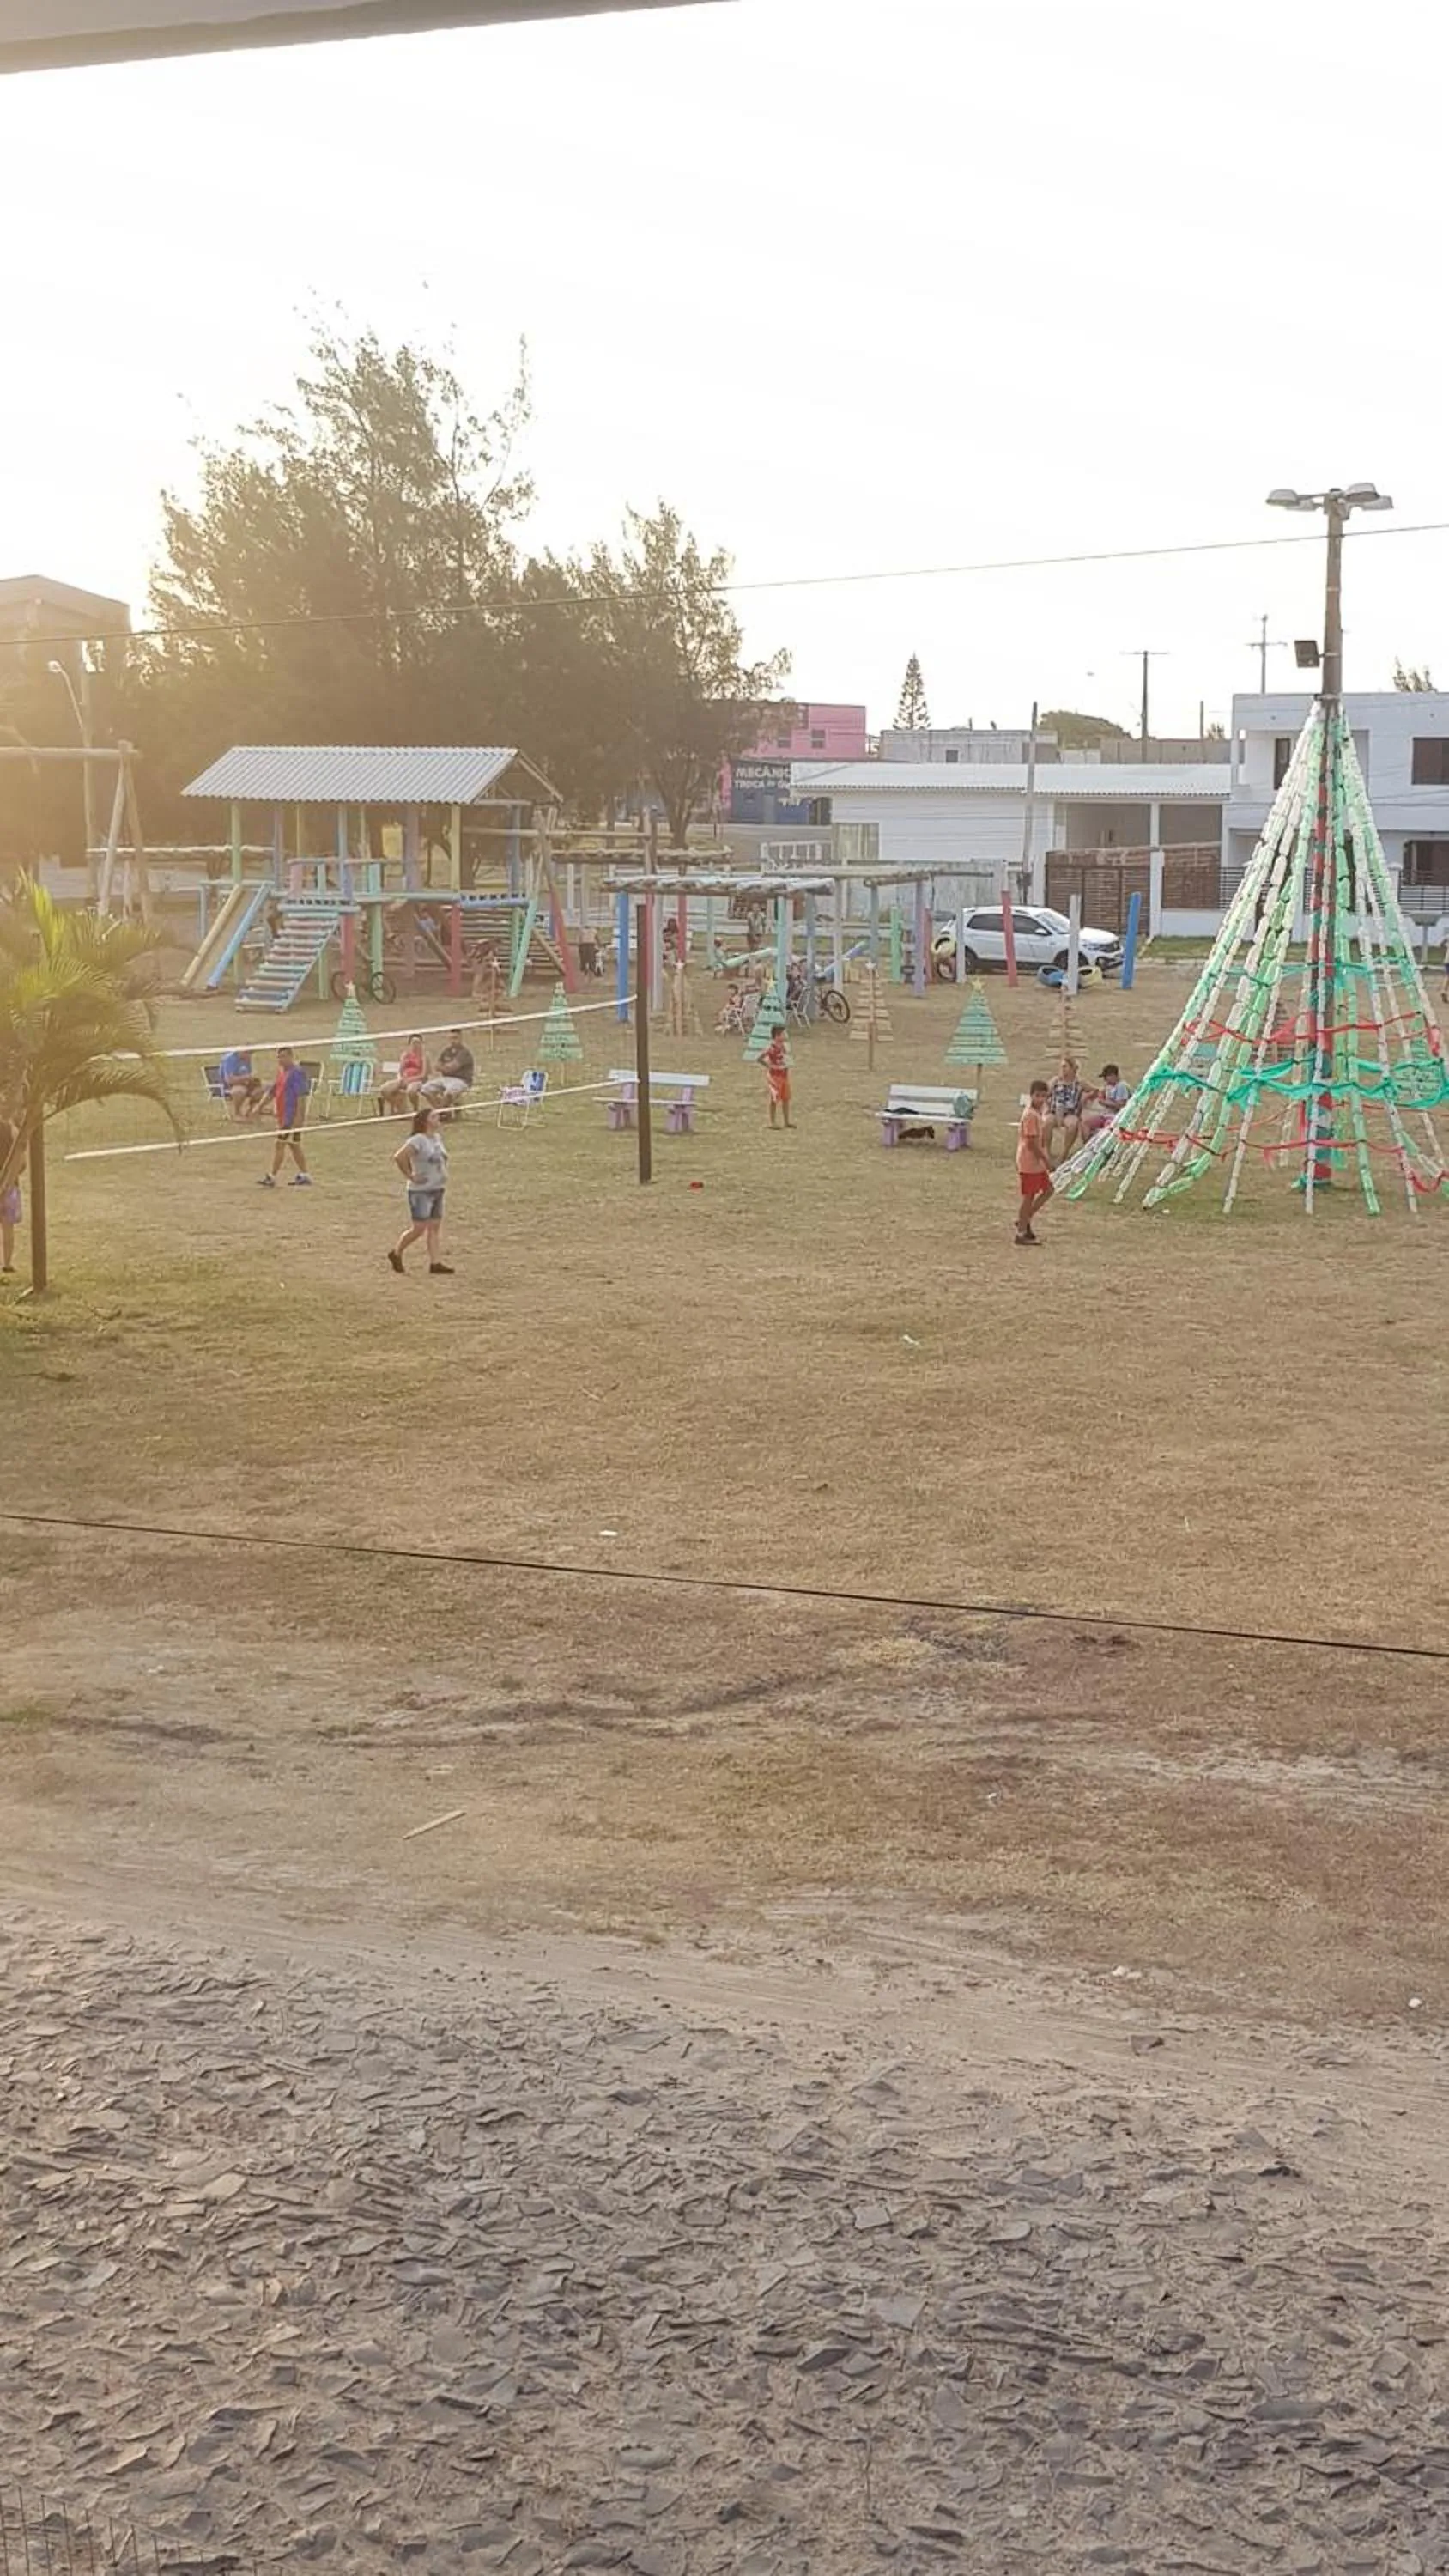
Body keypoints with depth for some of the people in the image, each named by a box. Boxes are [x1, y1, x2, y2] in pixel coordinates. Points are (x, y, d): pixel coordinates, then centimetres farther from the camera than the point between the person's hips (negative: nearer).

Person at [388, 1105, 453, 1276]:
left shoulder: (437, 1138, 10)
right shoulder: (418, 1140, -17)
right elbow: (399, 1157, -27)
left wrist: (443, 1173, 15)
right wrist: (409, 1175, -19)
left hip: (437, 1190, 8)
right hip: (420, 1192, -8)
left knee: (434, 1227, 6)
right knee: (418, 1228, -5)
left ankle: (436, 1262, 7)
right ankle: (396, 1253, 14)